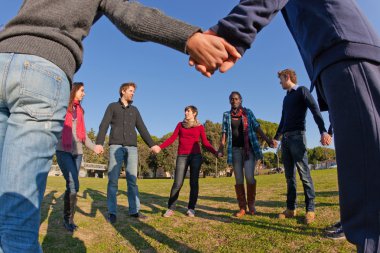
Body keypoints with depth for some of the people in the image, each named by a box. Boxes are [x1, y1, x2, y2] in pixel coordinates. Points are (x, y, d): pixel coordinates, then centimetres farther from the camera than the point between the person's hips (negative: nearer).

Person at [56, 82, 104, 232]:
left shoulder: (80, 110, 18)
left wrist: (94, 147, 5)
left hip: (77, 151, 5)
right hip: (63, 150, -5)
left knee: (72, 185, 4)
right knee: (74, 184, -13)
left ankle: (68, 218, 13)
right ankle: (68, 219, 1)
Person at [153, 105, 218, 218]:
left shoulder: (200, 127, 11)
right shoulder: (180, 124, 15)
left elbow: (205, 143, 5)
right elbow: (172, 138, 6)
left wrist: (215, 152, -9)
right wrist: (160, 147, -6)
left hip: (196, 156, 0)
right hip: (182, 156, 0)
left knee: (194, 182, 0)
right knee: (177, 183, -4)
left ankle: (191, 208, 9)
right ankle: (170, 208, 4)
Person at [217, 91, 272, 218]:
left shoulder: (248, 112, 8)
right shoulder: (226, 115, 10)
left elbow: (256, 127, 4)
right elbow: (224, 132, 5)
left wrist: (267, 139, -8)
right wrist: (221, 147, -7)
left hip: (249, 148, -1)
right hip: (235, 149, 2)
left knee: (249, 177, -11)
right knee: (239, 179, 3)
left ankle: (251, 205, 9)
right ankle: (242, 207, 13)